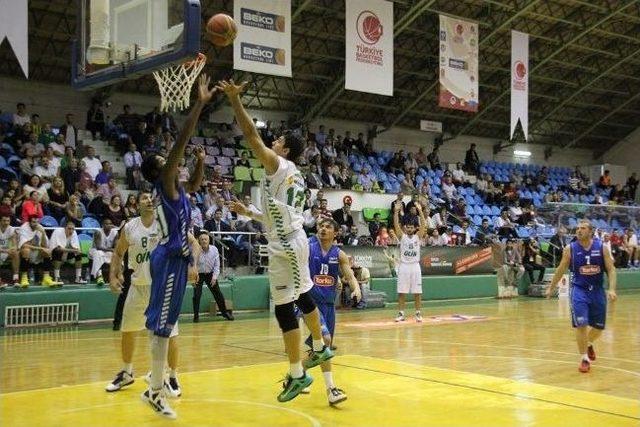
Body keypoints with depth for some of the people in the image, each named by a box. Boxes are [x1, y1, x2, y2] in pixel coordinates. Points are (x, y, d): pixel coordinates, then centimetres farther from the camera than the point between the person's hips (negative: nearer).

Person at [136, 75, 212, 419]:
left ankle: (155, 387, 22)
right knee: (162, 324, -8)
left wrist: (201, 160, 18)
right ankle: (156, 391, -4)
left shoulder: (175, 188, 16)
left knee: (163, 323, 14)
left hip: (174, 257, 10)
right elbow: (180, 143, -20)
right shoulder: (164, 183, -9)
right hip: (170, 258, -10)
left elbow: (196, 184, 37)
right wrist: (200, 104, -21)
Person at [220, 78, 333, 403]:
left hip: (285, 245, -10)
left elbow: (251, 134, -16)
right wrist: (248, 212, 32)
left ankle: (297, 375, -1)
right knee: (304, 296, 24)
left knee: (284, 309, -5)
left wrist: (235, 99, -14)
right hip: (295, 240, 10)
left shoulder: (277, 164, -8)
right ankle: (320, 348, 40)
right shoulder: (296, 177, 18)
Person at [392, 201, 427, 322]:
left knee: (417, 292, 2)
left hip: (415, 266, 0)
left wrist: (420, 211, -21)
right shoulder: (402, 236, 3)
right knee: (401, 292, 1)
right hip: (404, 266, 0)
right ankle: (401, 314, 8)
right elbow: (396, 225, -10)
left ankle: (418, 313, 10)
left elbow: (423, 224, -10)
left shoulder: (418, 236, 4)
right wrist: (396, 211, -23)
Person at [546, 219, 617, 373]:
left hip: (597, 290, 2)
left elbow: (611, 269, -3)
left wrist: (612, 289, -16)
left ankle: (589, 344, 44)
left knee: (599, 327, 11)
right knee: (581, 324, -13)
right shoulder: (570, 249, -5)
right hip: (579, 289, -2)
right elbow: (561, 270, 7)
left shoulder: (601, 247, -4)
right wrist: (551, 288, 14)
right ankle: (585, 359, 3)